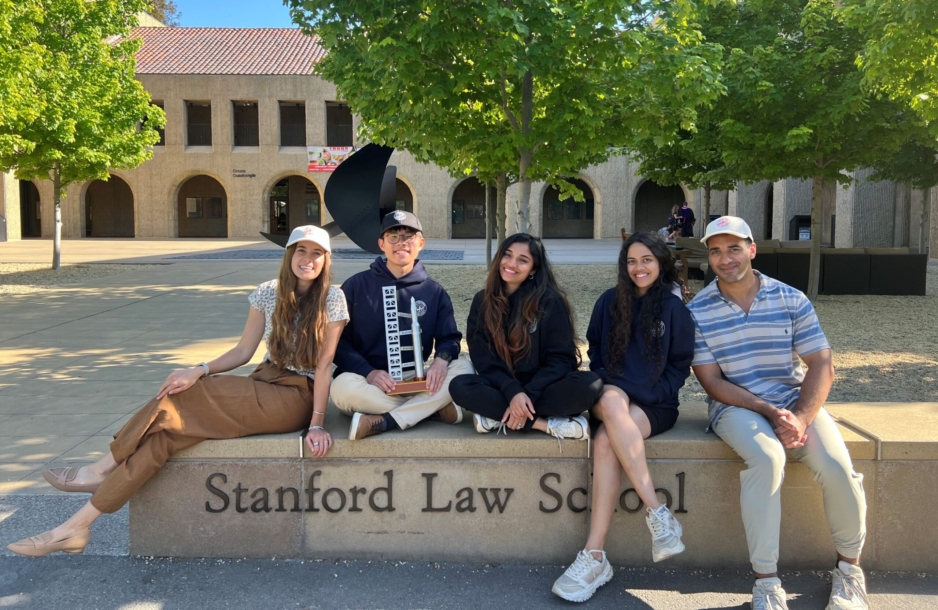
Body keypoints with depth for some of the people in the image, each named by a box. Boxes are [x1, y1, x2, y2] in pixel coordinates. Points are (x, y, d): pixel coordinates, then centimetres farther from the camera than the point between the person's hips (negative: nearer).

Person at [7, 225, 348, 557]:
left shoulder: (332, 299, -7)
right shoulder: (268, 293, 6)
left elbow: (324, 364, -9)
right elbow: (244, 351, 7)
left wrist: (317, 423, -15)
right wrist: (200, 371, -10)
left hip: (296, 397, -5)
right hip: (265, 383, 5)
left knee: (183, 399, -21)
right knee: (171, 424, -18)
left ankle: (101, 471, -6)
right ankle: (77, 526, -13)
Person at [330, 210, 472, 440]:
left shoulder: (434, 292, 9)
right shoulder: (356, 286, 2)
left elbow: (450, 338, 6)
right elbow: (338, 340, -2)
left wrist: (441, 359, -20)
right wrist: (368, 372, -20)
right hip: (372, 384, -2)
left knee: (462, 369, -23)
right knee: (344, 387, -35)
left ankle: (382, 421, -30)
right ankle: (434, 408, -21)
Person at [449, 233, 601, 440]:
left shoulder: (550, 301, -6)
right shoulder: (482, 301, 1)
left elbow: (561, 358, -9)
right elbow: (482, 357, -6)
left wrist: (529, 394, -24)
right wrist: (513, 392, -23)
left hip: (541, 387, -1)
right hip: (503, 388, 2)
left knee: (589, 384, -31)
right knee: (459, 386, -29)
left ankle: (499, 418, -25)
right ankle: (548, 424, -26)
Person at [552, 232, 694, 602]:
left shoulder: (674, 308, 3)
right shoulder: (609, 302, 9)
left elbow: (680, 365, 3)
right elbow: (595, 353, 15)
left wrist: (647, 395, -10)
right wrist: (608, 387, -2)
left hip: (654, 405, -2)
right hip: (613, 394, 2)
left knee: (605, 440, -33)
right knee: (611, 402, -36)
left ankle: (594, 557, -33)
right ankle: (657, 512, -35)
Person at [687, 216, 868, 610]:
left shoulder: (791, 300, 2)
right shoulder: (697, 311, -2)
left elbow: (821, 366, -1)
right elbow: (712, 381, -5)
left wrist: (800, 417, -18)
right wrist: (769, 412, -17)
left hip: (796, 402, 2)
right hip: (736, 407, -2)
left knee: (837, 466, -24)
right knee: (767, 457, -34)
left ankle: (849, 567, 4)